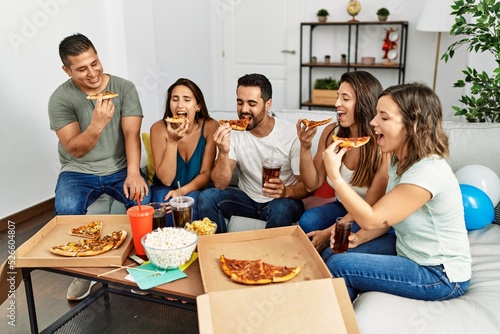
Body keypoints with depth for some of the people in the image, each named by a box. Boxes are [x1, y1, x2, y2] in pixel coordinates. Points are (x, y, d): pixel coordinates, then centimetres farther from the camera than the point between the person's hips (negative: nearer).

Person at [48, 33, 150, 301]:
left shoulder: (124, 88, -4)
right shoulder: (60, 98, -8)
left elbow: (131, 134, -12)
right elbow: (75, 150, -13)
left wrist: (133, 173, -28)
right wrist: (97, 124, -32)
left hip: (119, 168, 1)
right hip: (78, 172, 0)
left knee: (143, 199, -29)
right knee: (66, 212, -30)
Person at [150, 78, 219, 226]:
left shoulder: (210, 126, -14)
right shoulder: (159, 128, -15)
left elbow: (206, 173, -9)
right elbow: (166, 179, -17)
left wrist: (182, 191, -24)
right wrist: (172, 141, -27)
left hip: (194, 189, 0)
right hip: (165, 189, 0)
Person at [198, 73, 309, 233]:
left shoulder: (291, 134, -16)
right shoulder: (233, 133, -8)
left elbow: (306, 185, -11)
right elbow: (220, 185, -14)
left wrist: (286, 191, -33)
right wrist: (223, 152, -32)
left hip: (282, 201, -2)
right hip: (247, 198, 3)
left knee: (280, 209, -35)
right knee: (207, 197, -20)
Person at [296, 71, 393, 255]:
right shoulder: (331, 133, -9)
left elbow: (369, 206, -16)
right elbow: (313, 184, -3)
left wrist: (329, 232, -20)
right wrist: (305, 148, -18)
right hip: (342, 207, 4)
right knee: (307, 221, -25)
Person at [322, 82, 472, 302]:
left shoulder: (428, 172, -27)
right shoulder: (400, 161, 3)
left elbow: (370, 219, -27)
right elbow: (387, 217, 8)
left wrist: (334, 174, -27)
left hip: (442, 276, -9)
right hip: (410, 254, 9)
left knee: (338, 266, -18)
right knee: (335, 251, 2)